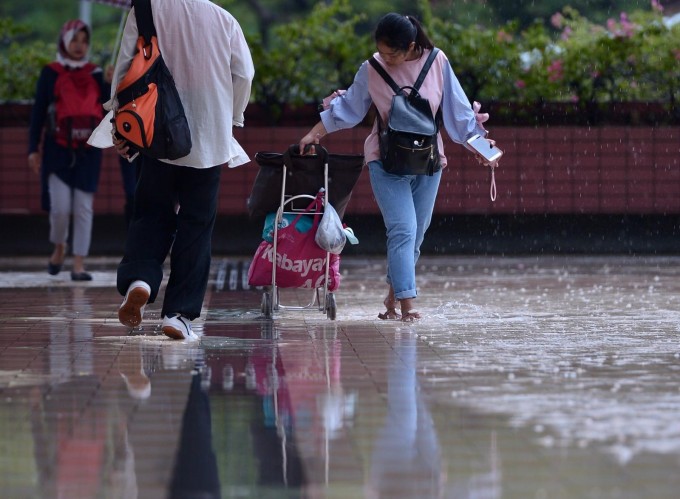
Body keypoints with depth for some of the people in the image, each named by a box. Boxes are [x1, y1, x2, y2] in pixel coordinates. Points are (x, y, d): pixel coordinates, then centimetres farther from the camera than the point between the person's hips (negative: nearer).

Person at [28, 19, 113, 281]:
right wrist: (33, 149, -2)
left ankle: (79, 266, 1)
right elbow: (38, 113, 3)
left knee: (83, 208, -2)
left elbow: (106, 110, 1)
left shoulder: (94, 73, 6)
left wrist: (108, 83, -14)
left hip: (87, 152, 2)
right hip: (57, 151, -2)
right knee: (60, 207, -8)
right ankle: (59, 248, 21)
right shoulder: (50, 73, 1)